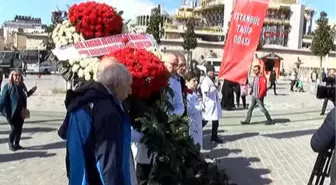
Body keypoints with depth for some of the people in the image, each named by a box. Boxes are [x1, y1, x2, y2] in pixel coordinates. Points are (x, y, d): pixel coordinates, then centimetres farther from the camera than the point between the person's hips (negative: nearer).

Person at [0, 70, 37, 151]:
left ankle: (17, 144, 25)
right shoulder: (8, 86, -11)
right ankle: (10, 143, 19)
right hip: (12, 112, -6)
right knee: (14, 128, -4)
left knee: (19, 128, 11)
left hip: (21, 112, 6)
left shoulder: (22, 86, 7)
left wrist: (32, 91, 8)